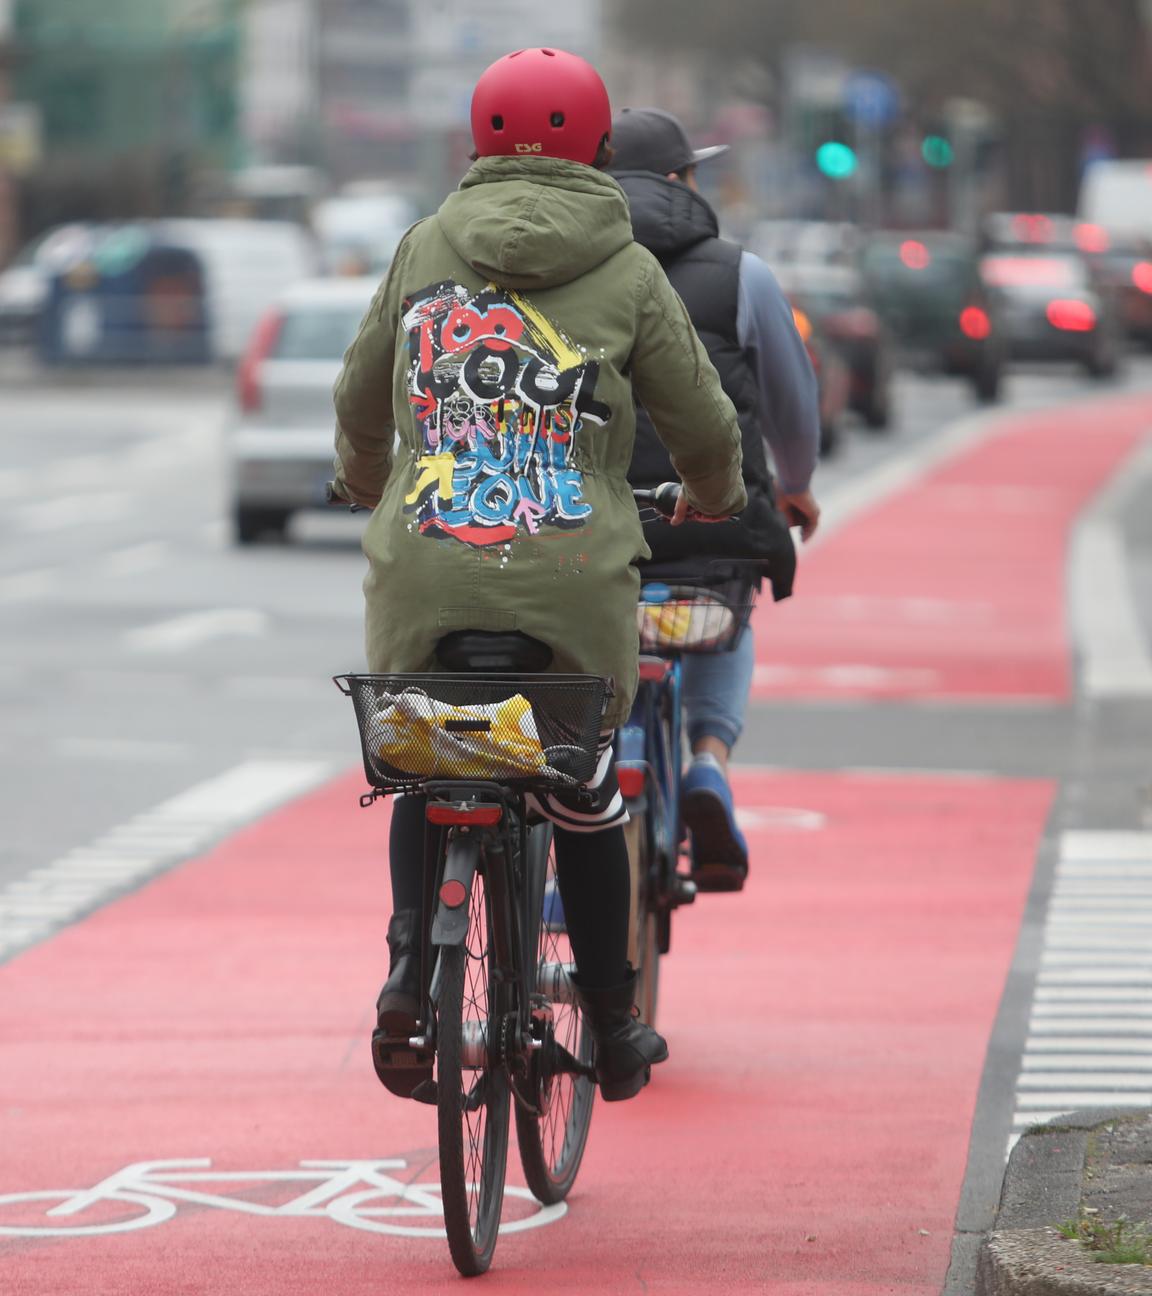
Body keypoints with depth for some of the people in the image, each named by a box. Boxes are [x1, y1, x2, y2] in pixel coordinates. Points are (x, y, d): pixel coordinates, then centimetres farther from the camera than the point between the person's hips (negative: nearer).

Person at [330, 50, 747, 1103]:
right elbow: (706, 428, 8)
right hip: (574, 582, -1)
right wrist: (714, 495, 31)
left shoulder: (427, 247, 9)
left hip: (423, 578, 1)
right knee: (585, 794, 18)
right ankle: (613, 1034, 23)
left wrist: (363, 479, 41)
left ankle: (409, 959, 0)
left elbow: (362, 396, 19)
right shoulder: (628, 272, 2)